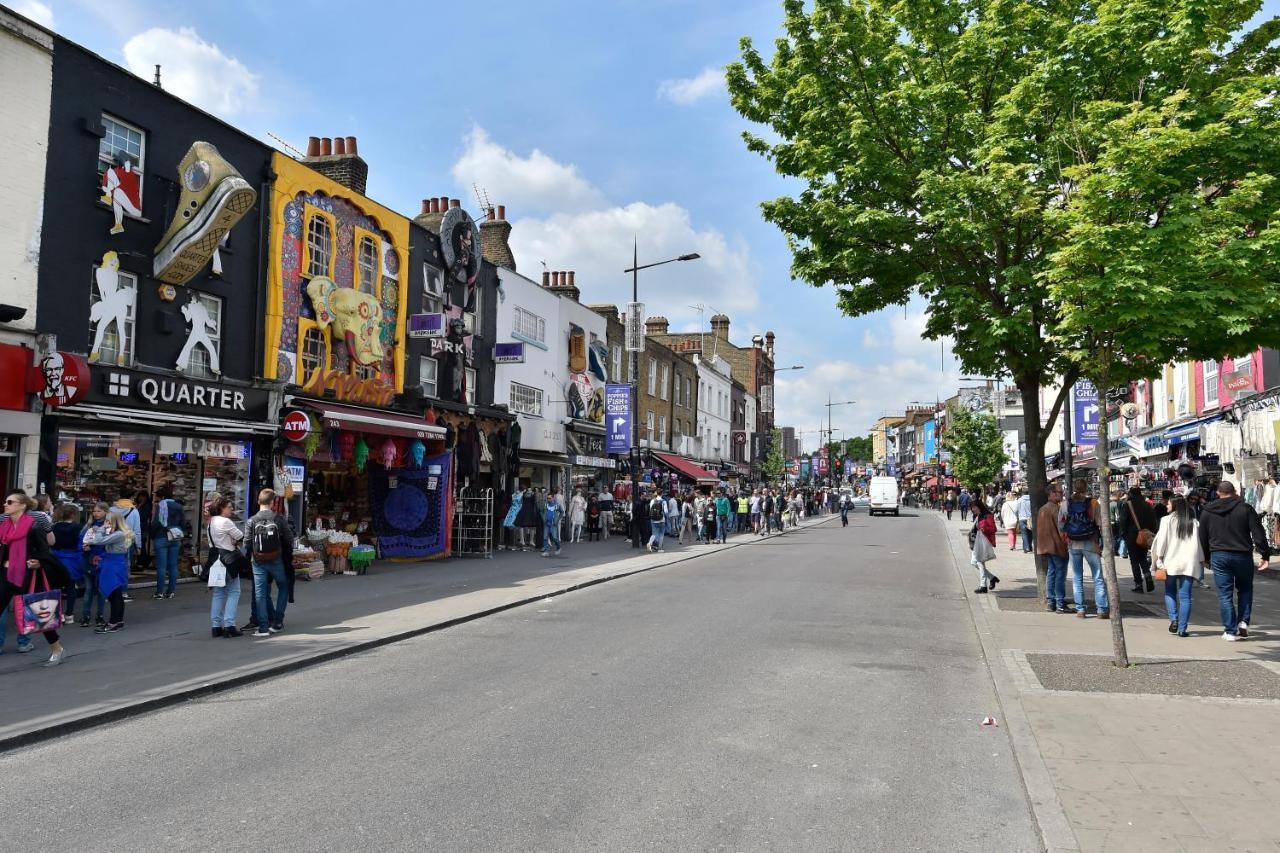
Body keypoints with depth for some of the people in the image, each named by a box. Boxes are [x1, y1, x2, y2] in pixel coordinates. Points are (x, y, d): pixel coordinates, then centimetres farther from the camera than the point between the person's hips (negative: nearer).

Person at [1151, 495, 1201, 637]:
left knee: (1169, 593, 15)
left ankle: (1174, 619, -1)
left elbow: (1162, 541, -6)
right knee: (1185, 597, 4)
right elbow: (1198, 544, 5)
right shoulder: (1194, 522, 6)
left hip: (1171, 562, -2)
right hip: (1189, 563, 2)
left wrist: (1159, 559, 1)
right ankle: (1182, 628, 2)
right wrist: (1200, 560, 12)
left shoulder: (1166, 520, -4)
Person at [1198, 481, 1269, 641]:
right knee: (1245, 589, 21)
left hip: (1219, 557, 0)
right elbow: (1259, 534, -6)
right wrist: (1265, 556, -1)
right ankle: (1243, 622, 9)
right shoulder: (1245, 509, -4)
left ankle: (1231, 631, 1)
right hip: (1243, 556, 0)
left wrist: (1206, 558, 18)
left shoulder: (1207, 511, 3)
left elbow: (1203, 538, 9)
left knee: (1225, 595, 3)